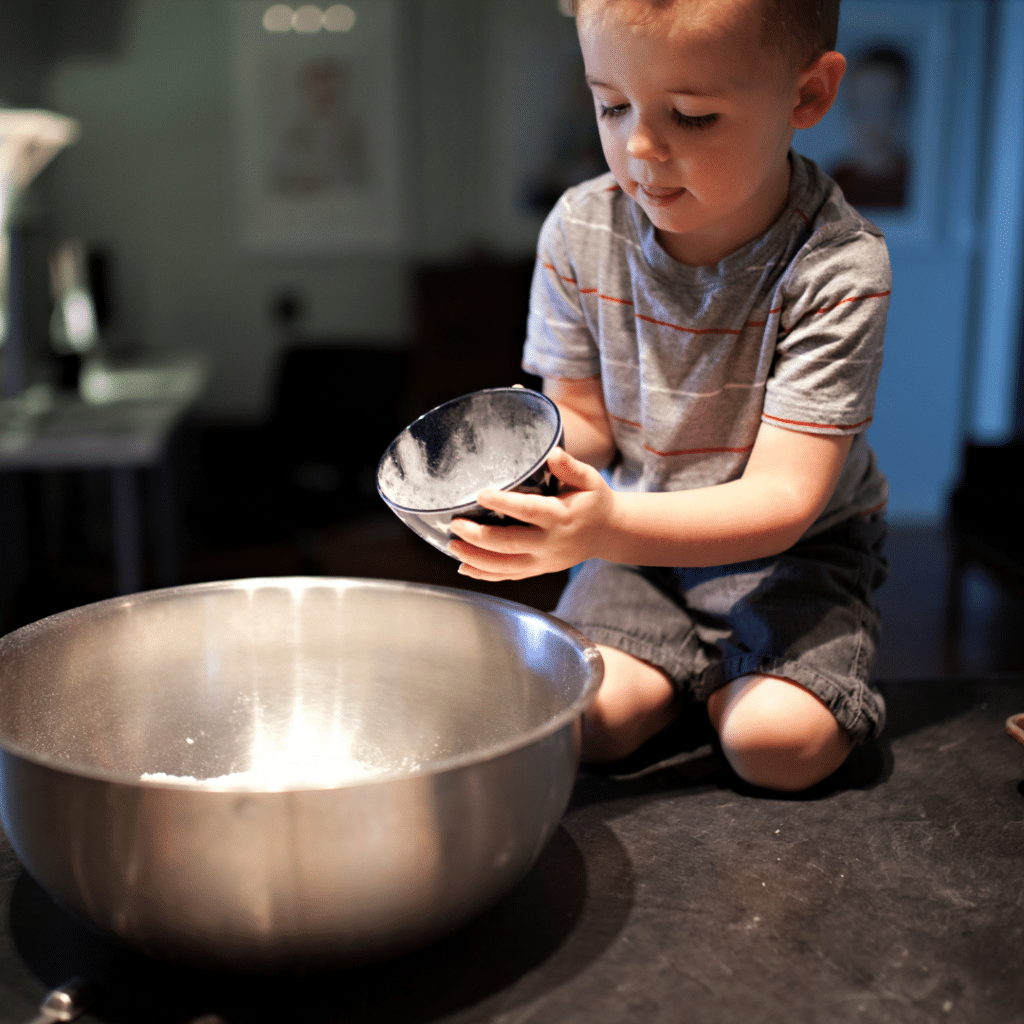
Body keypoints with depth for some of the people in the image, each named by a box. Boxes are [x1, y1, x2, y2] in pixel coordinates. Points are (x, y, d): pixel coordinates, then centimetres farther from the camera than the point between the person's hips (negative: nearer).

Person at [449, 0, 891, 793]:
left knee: (779, 742, -26)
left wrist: (613, 528, -44)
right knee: (578, 718, -20)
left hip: (789, 546, -2)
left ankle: (726, 682, 9)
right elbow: (585, 418, 0)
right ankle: (696, 663, 11)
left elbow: (780, 498, -27)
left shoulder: (837, 266, -24)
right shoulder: (579, 232, -12)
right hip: (634, 534, 3)